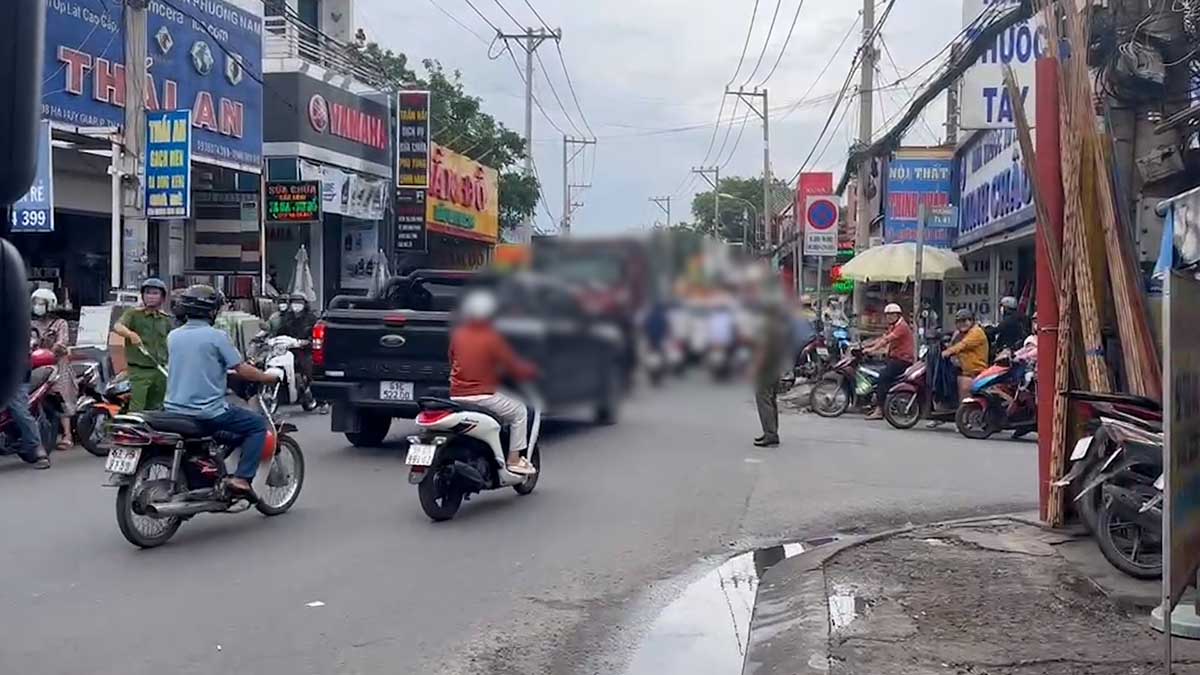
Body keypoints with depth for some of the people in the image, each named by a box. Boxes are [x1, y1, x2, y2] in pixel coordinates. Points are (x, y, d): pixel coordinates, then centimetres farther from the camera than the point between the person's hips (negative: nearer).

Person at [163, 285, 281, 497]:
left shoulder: (173, 336, 8)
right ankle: (241, 478, -5)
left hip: (174, 411, 7)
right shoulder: (217, 337, -10)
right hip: (208, 412, -7)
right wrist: (269, 377, 5)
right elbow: (242, 370, -11)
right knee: (258, 425, 7)